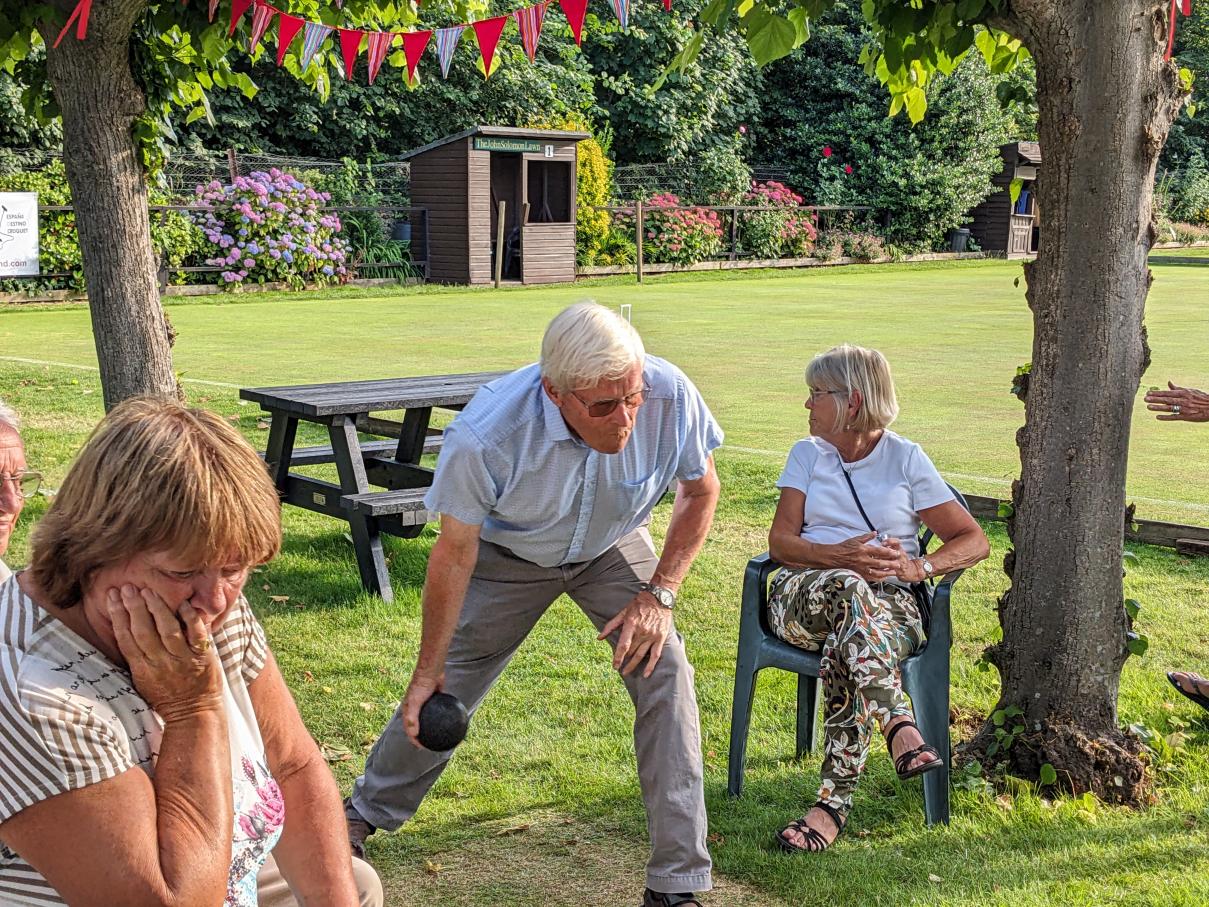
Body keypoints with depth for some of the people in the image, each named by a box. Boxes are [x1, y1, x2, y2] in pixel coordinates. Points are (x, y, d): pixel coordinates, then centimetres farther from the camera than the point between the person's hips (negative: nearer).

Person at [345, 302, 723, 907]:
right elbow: (455, 553, -24)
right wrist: (427, 671, -15)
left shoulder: (671, 396, -35)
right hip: (509, 552, -1)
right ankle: (367, 812, 39)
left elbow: (701, 490, -12)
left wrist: (659, 593, -20)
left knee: (664, 675, -16)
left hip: (614, 549, 1)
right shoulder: (486, 433, -40)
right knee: (444, 691, 8)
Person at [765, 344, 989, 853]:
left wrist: (918, 567, -13)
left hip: (888, 603, -1)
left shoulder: (907, 458, 9)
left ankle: (834, 803, -42)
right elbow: (780, 542, 4)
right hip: (802, 595, 1)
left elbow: (975, 541, 7)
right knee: (847, 586, -37)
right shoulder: (808, 454, 16)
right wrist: (842, 555, -16)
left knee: (845, 649, -38)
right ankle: (900, 728, -50)